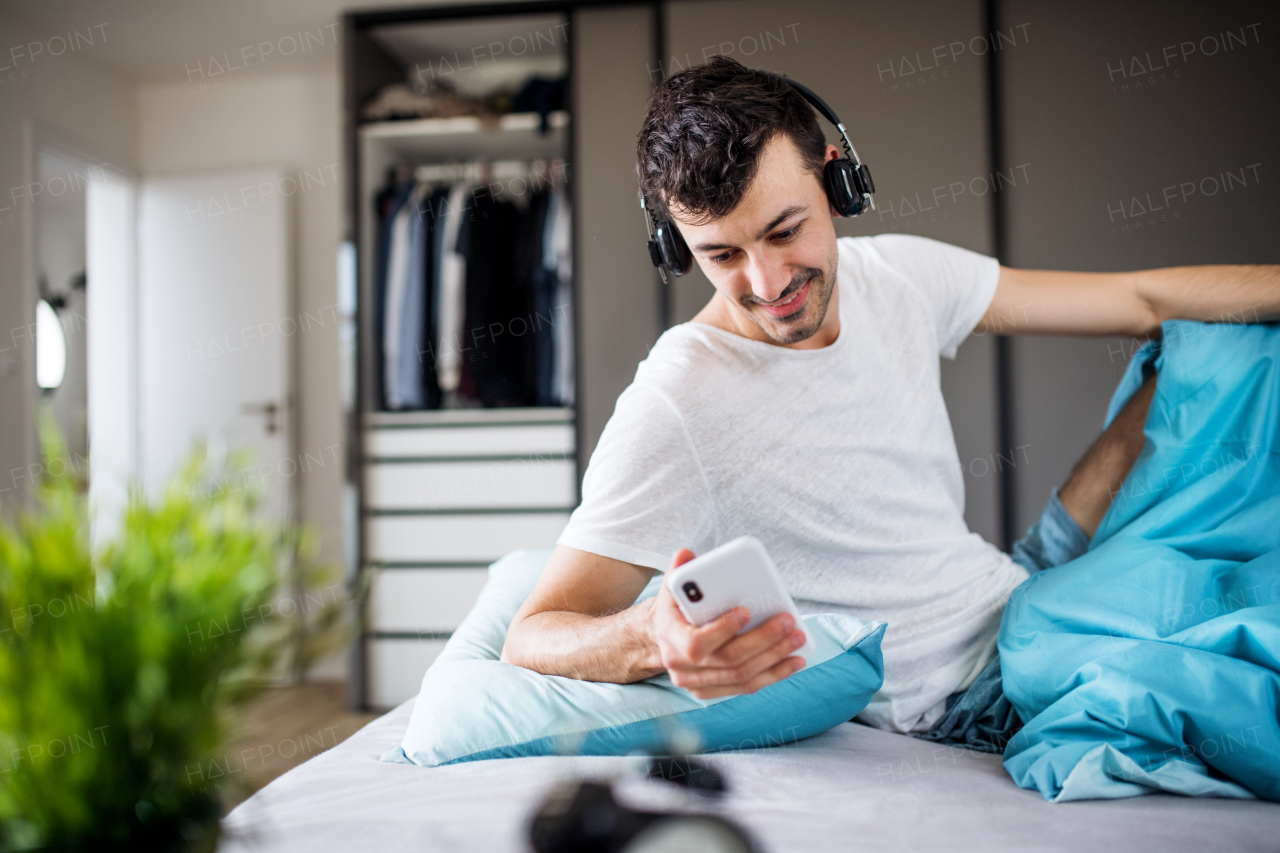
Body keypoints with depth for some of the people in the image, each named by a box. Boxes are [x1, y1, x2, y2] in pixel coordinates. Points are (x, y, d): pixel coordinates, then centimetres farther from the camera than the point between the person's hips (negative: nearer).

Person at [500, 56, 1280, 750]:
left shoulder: (898, 274, -5)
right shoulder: (675, 409, -26)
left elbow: (1141, 300, 4)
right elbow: (530, 638, -27)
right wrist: (651, 638, -49)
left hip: (1020, 593, 7)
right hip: (962, 698, -7)